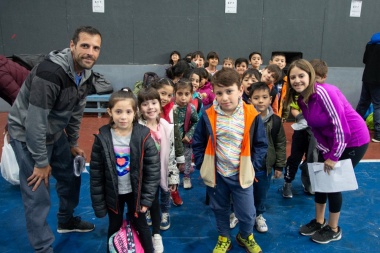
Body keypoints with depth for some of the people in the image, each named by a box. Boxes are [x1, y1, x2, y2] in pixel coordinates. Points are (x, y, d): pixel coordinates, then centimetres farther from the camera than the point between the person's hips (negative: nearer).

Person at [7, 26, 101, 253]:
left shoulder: (86, 74, -5)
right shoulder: (50, 72, -32)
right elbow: (35, 122, -29)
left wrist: (73, 144, 14)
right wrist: (41, 162, -20)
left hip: (55, 133, 8)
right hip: (28, 134, -8)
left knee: (71, 176, 19)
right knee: (38, 194, -4)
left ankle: (66, 221, 44)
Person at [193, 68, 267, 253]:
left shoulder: (251, 116, -13)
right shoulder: (208, 116, -11)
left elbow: (261, 144, -2)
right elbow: (198, 143, 0)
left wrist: (253, 165, -7)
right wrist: (202, 165, -4)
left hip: (242, 174, -1)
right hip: (216, 174, 1)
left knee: (247, 212, 11)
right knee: (220, 209, 19)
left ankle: (245, 236, 43)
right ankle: (224, 238, 45)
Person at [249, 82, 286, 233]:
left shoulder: (275, 120, -7)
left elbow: (281, 144, 2)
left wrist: (279, 165, 2)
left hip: (265, 165, 2)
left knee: (261, 193, 19)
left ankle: (259, 215, 42)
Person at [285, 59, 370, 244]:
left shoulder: (324, 92, -28)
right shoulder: (302, 99, -3)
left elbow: (341, 126, -27)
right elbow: (315, 128, 3)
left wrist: (334, 156, -19)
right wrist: (326, 154, -4)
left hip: (353, 140, -7)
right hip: (330, 141, 8)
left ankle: (334, 229, 22)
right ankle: (319, 221, 31)